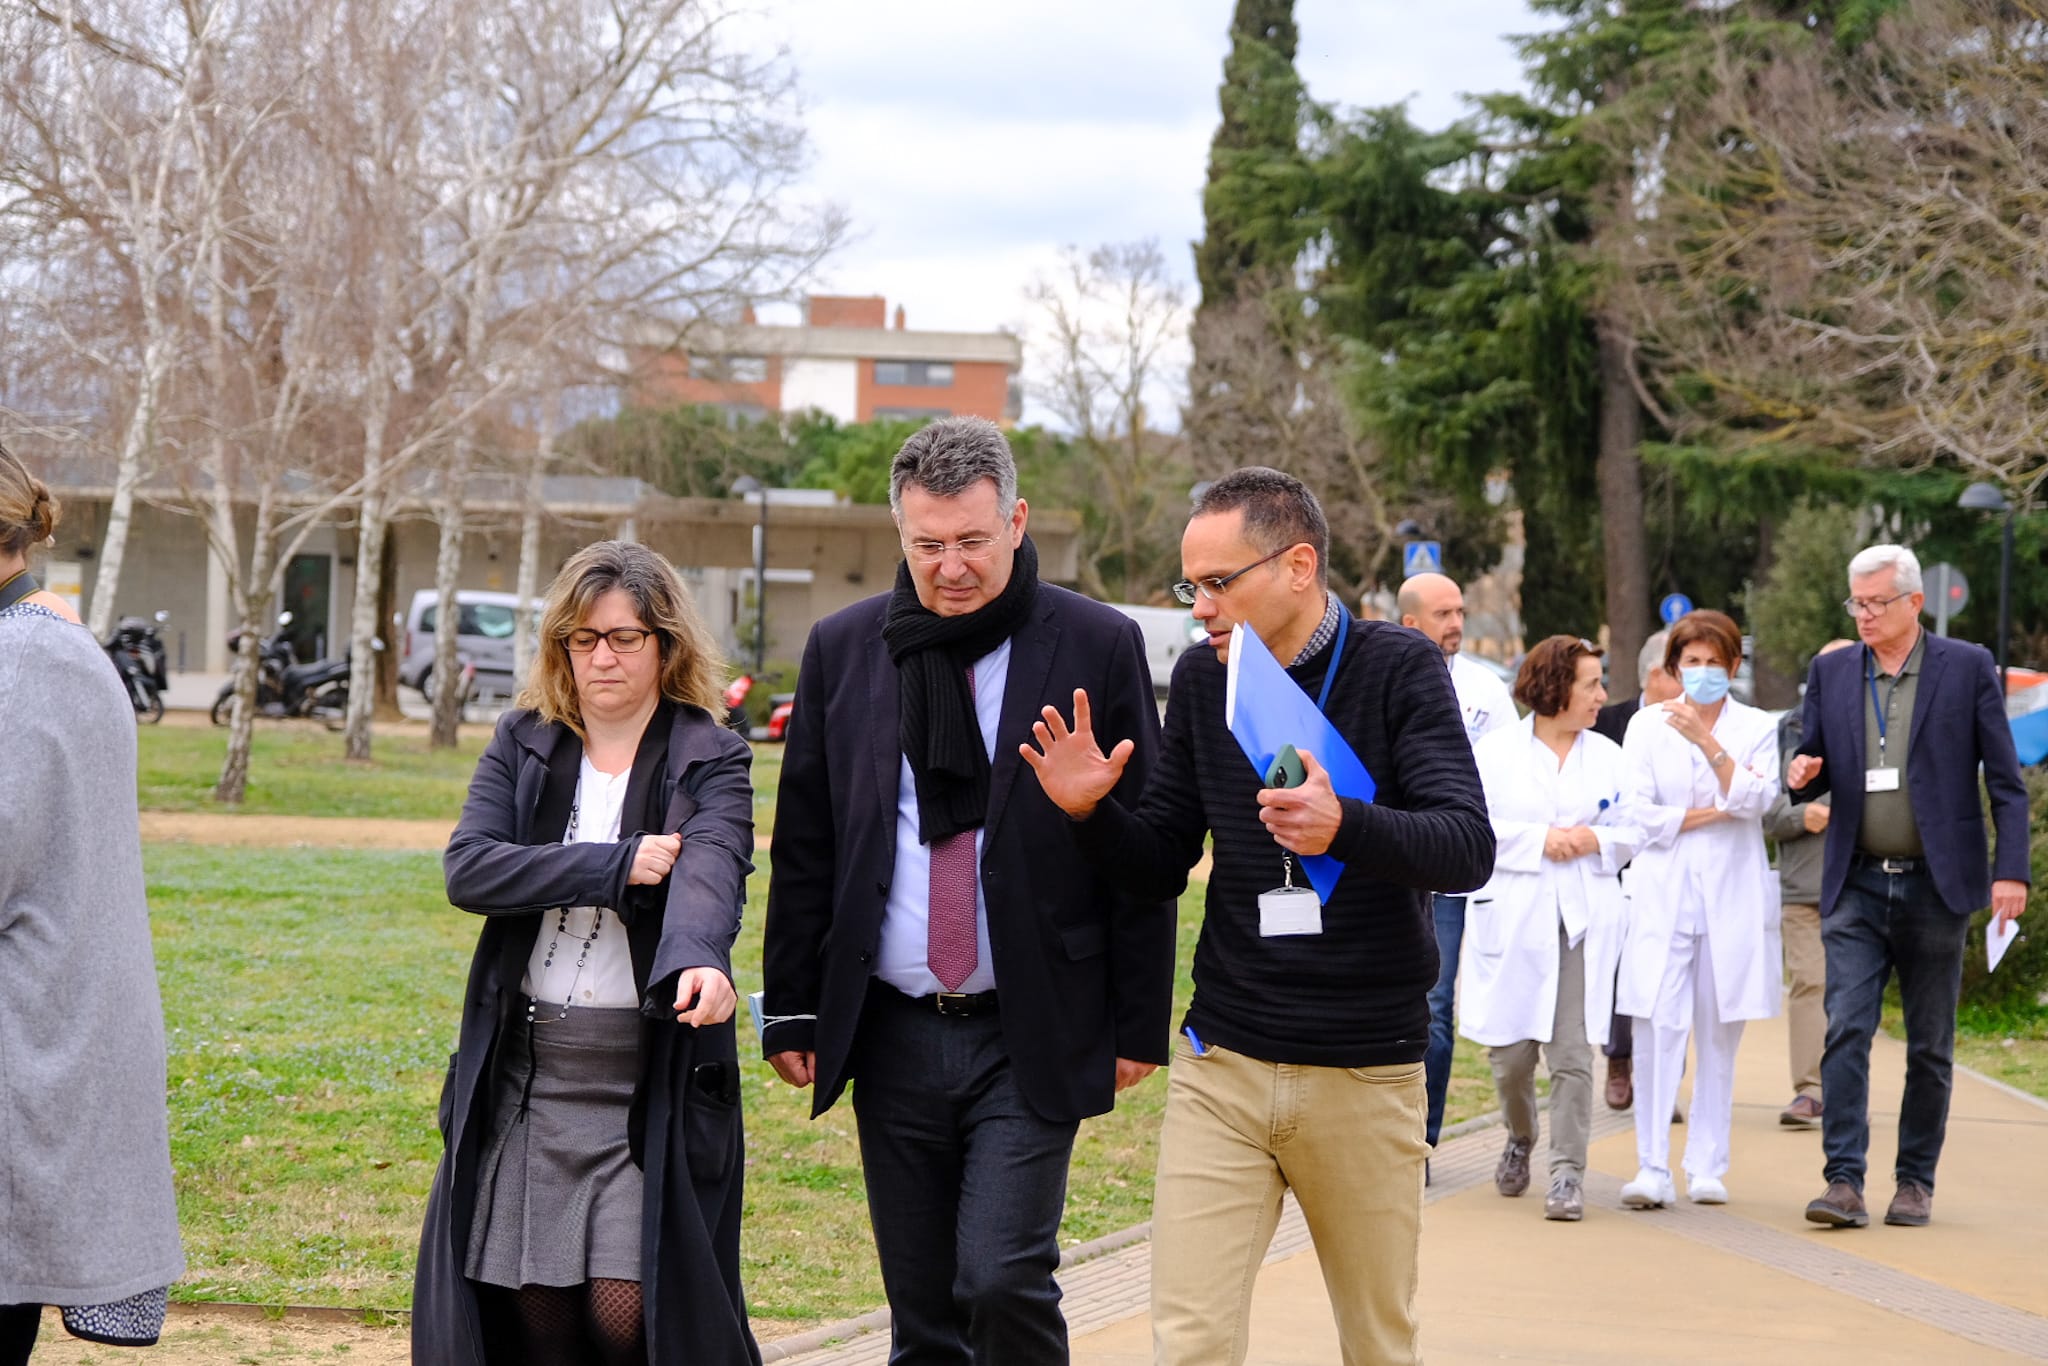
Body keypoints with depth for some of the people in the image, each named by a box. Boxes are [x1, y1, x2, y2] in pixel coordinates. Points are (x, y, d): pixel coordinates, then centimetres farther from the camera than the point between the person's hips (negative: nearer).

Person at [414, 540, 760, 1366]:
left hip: (653, 1075, -3)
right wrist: (618, 865, -15)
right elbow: (468, 868, -8)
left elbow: (709, 873, -22)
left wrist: (699, 961, -44)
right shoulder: (522, 743, 8)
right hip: (523, 1072, 3)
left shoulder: (711, 760, -1)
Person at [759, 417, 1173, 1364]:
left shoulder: (1097, 646, -3)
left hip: (1032, 1038, -3)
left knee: (1004, 1279, -14)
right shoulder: (842, 649, 6)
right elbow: (803, 846, 10)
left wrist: (1139, 1025, -2)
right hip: (892, 1034, 3)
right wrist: (791, 1009, 7)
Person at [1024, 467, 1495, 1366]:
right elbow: (1160, 868, 12)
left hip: (1365, 1077, -2)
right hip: (1221, 1065, 3)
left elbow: (1469, 849, -17)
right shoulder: (1202, 679, 6)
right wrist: (1092, 813, -9)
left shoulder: (1398, 669, -6)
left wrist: (1343, 828, -36)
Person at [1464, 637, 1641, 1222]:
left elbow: (1634, 831, 12)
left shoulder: (1609, 756, 12)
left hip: (1584, 924, 1)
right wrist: (1539, 840, -11)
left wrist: (1595, 839, -7)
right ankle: (1520, 1137, 32)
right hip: (1512, 920, -1)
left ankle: (1568, 1172, -3)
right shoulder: (1494, 752, 3)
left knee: (1573, 1052, -7)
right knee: (1511, 1052, 2)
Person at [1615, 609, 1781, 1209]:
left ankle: (1707, 1169, 10)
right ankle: (1652, 1170, -12)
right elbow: (1637, 814, 0)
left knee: (1719, 1034, 3)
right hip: (1663, 895, -1)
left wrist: (1706, 740, -17)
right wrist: (1711, 813, -5)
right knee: (1660, 1029, -11)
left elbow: (1753, 801, -9)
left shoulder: (1757, 729, 8)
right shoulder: (1647, 725, 8)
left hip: (1731, 896, 1)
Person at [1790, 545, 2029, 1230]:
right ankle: (1844, 1181, -10)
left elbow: (2005, 779, -1)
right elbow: (1813, 766, 14)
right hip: (1856, 888, 2)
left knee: (1930, 1044, 6)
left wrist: (2011, 869, -10)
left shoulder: (1967, 667, -1)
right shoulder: (1831, 672, 8)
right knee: (1845, 1032, -9)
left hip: (1936, 885, -2)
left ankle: (1916, 1181, 15)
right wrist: (1804, 775, -11)